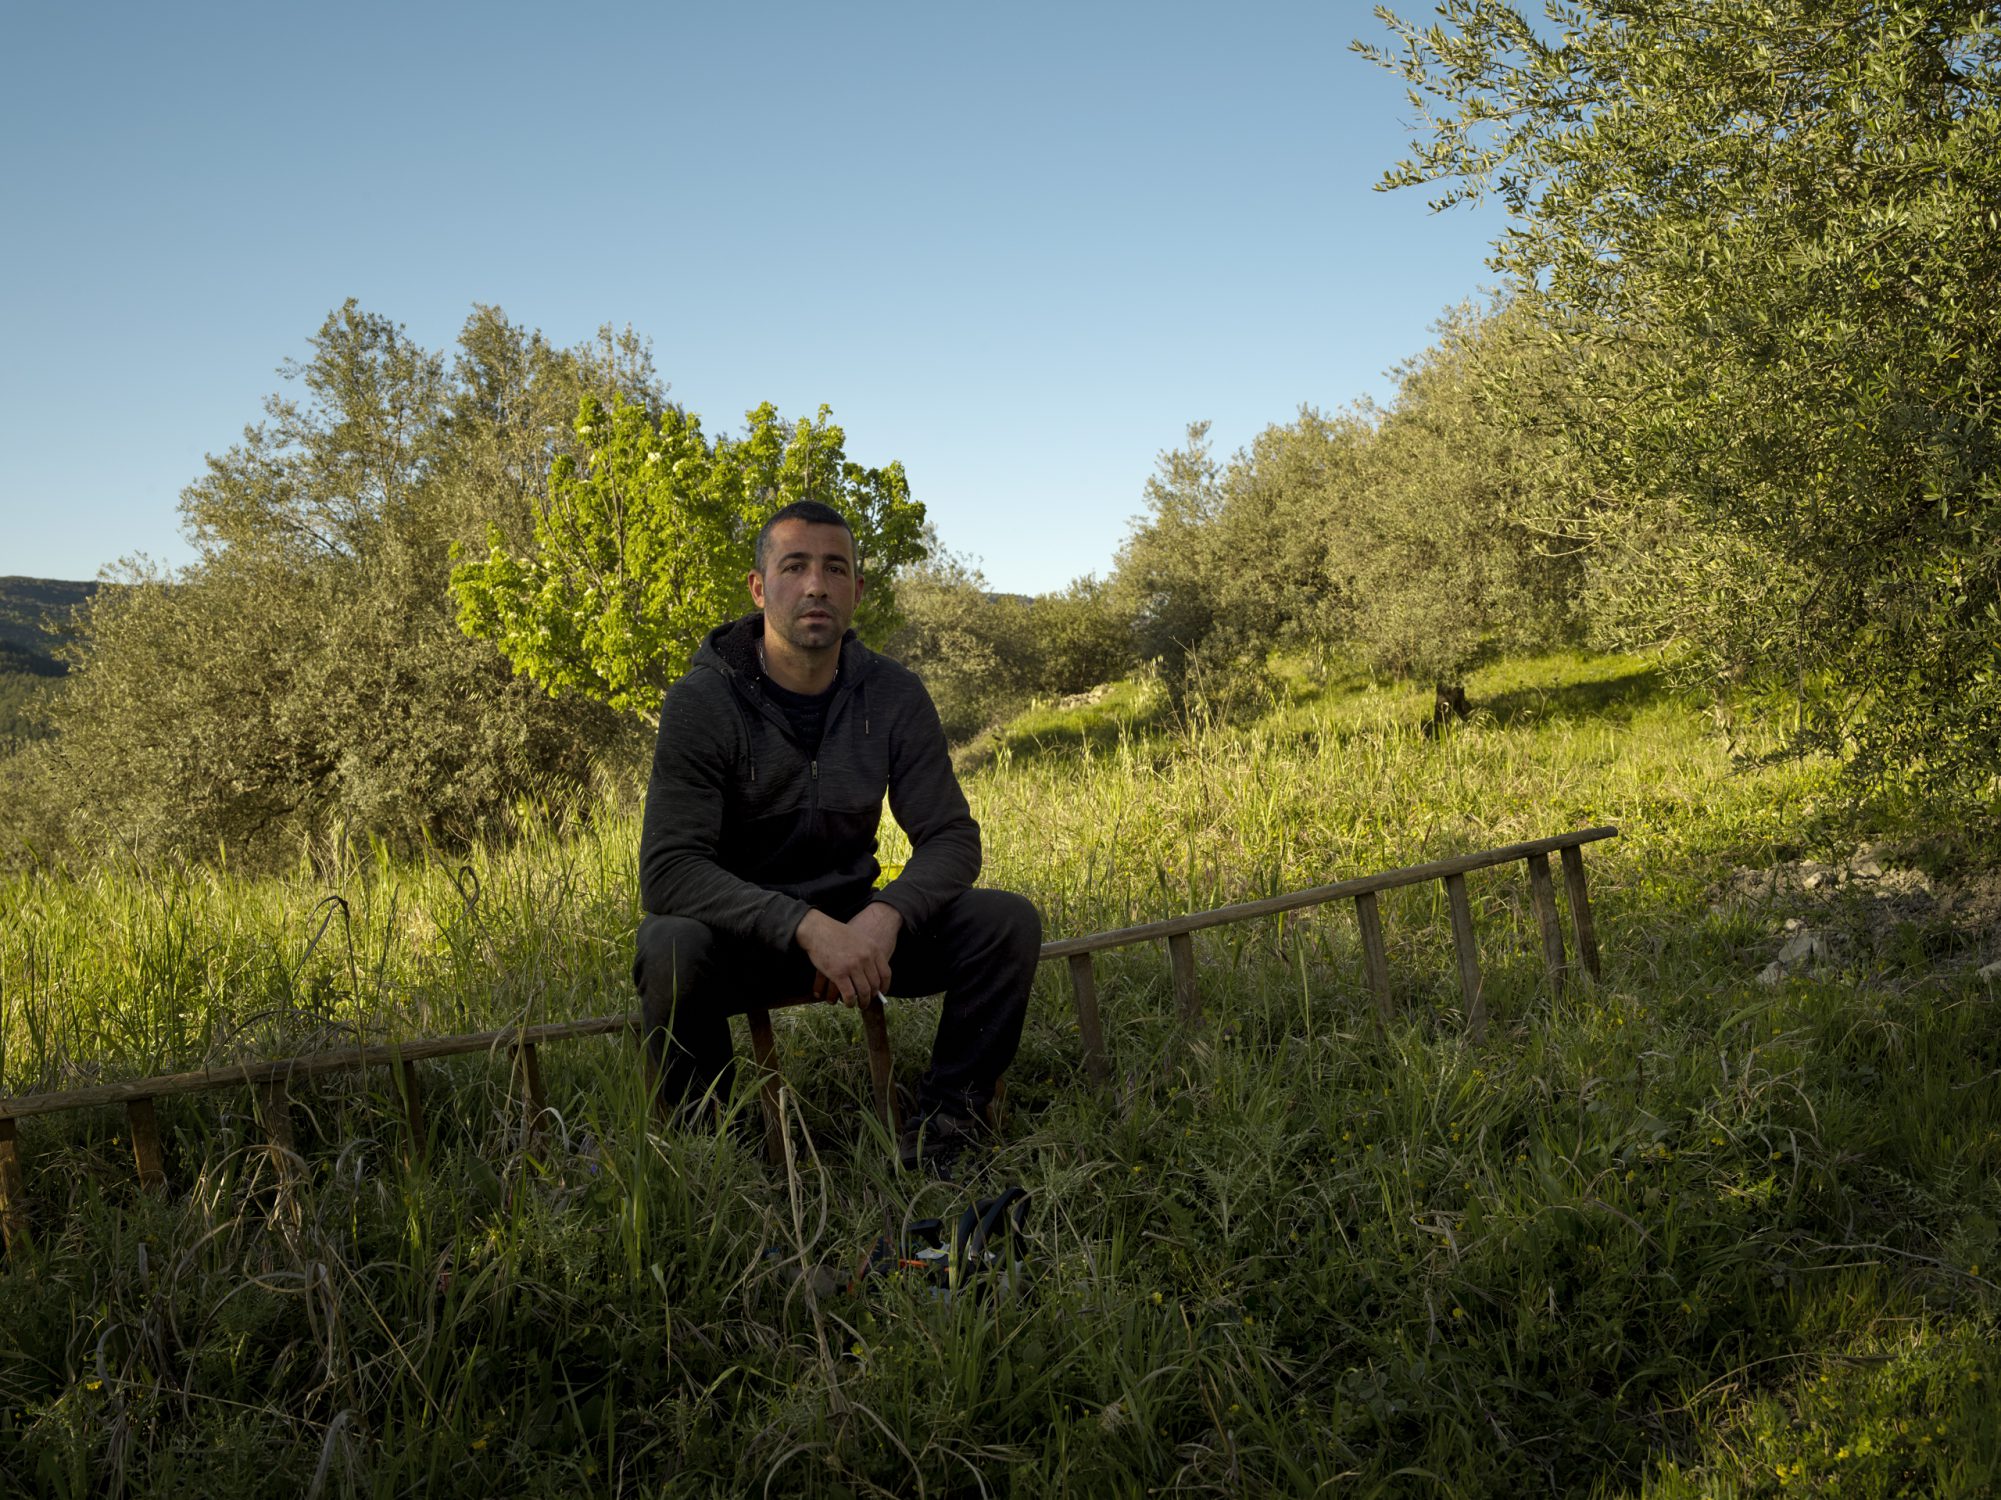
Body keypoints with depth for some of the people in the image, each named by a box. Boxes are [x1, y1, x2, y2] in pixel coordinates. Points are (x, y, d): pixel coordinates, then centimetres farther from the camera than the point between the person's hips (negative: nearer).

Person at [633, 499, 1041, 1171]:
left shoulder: (894, 696, -5)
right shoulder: (702, 701, -16)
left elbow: (950, 837, -5)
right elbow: (668, 869, -25)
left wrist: (884, 915, -27)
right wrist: (807, 928, -37)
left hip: (853, 923, 4)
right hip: (739, 933, -3)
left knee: (1008, 921, -17)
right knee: (671, 948, -37)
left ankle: (942, 1129, -4)